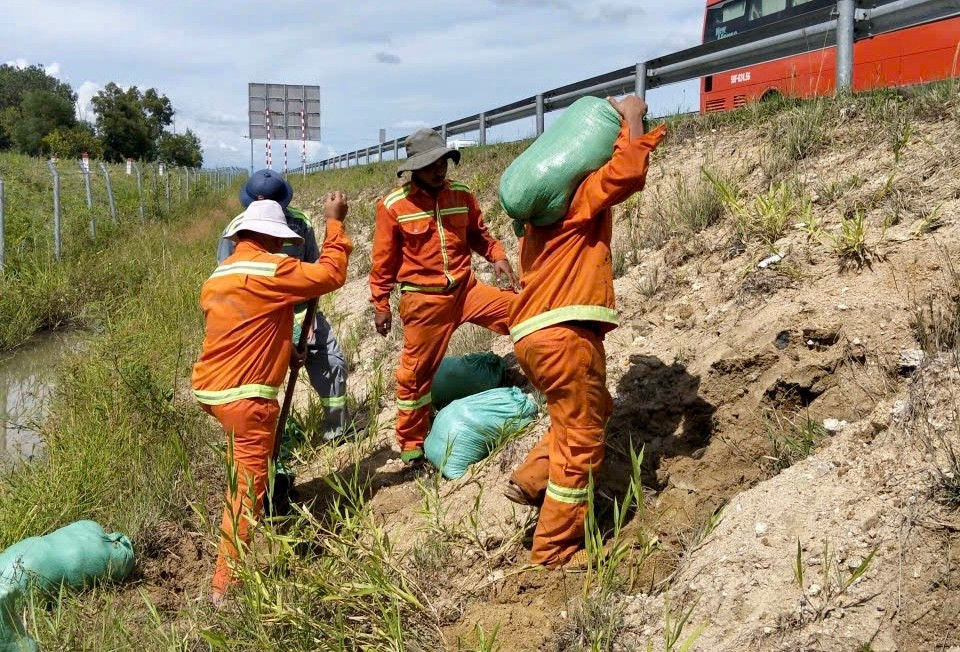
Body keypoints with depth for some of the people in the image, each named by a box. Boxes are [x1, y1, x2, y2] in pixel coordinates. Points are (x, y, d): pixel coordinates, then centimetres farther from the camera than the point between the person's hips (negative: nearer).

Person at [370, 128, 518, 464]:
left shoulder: (461, 195, 3)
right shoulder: (393, 206, -10)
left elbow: (477, 233, 16)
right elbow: (383, 261, -3)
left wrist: (497, 256, -3)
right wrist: (380, 304, -1)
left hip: (466, 288, 4)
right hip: (424, 300, -4)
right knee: (416, 372, 6)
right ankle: (411, 444, 23)